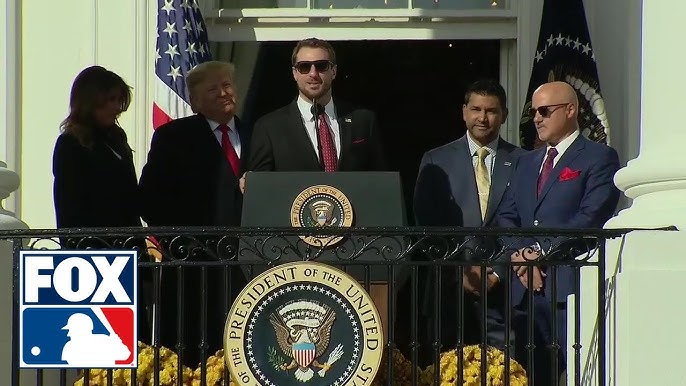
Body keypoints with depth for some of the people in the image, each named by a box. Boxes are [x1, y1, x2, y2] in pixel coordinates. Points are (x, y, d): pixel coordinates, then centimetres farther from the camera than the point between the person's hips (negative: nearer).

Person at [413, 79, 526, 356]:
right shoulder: (436, 161, 10)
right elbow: (427, 224, 5)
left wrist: (499, 272, -6)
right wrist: (461, 271, -6)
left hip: (502, 285, -1)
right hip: (451, 287, 1)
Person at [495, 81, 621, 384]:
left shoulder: (599, 157, 1)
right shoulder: (527, 162, 24)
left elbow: (591, 218, -10)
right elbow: (505, 218, 16)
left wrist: (542, 251, -11)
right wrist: (520, 254, -3)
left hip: (571, 286, -7)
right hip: (526, 288, 7)